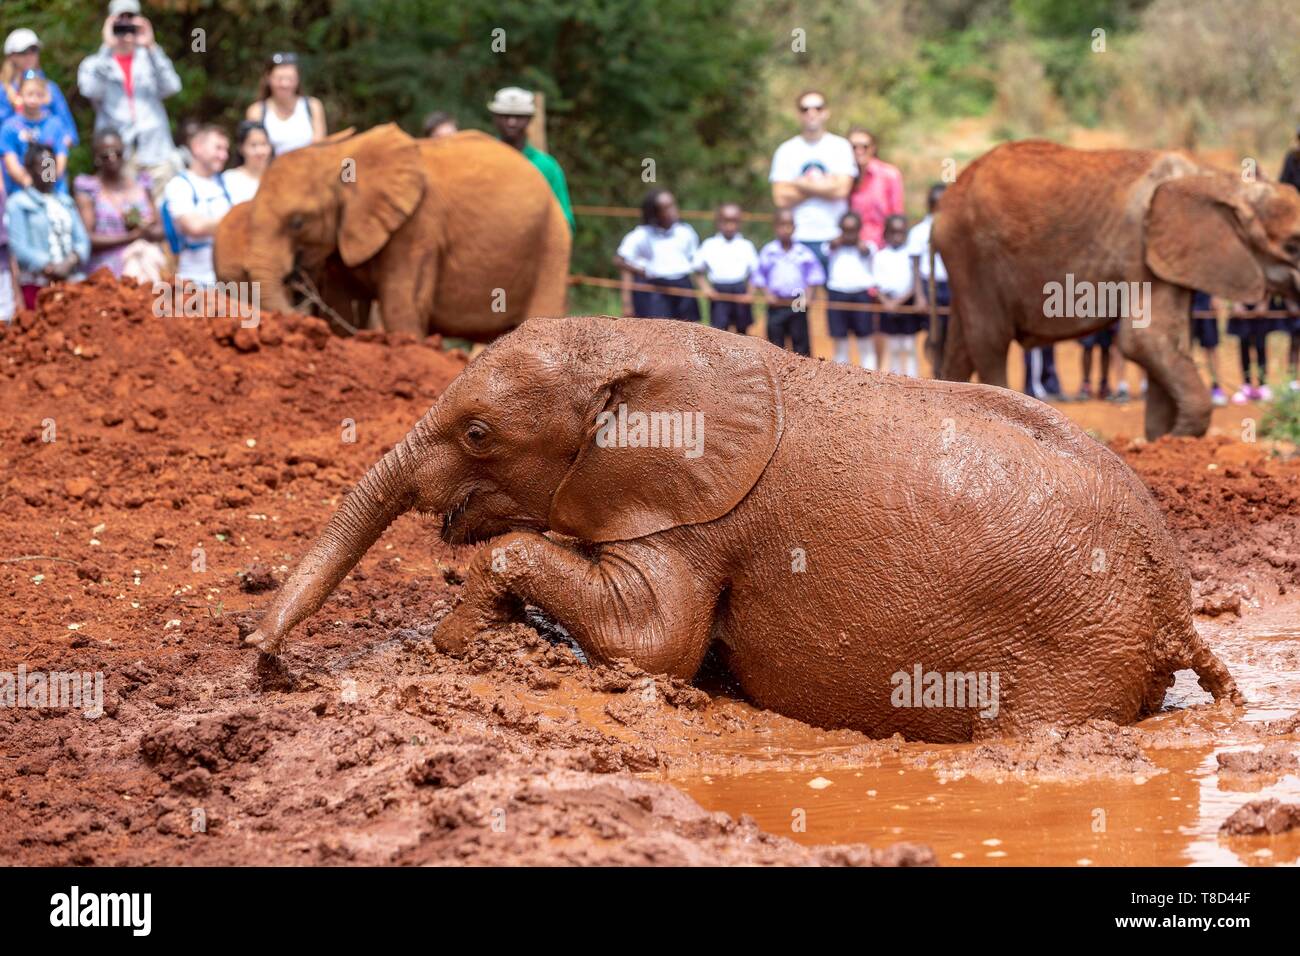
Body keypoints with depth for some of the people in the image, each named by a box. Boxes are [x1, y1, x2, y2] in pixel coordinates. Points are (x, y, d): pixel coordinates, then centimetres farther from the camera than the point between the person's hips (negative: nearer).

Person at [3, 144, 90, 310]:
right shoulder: (18, 204, 2)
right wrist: (50, 269, -15)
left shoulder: (65, 202, 18)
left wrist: (70, 262, -9)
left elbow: (82, 240, 11)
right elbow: (19, 247, -8)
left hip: (71, 282, 5)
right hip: (36, 285, -5)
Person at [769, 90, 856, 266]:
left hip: (834, 237, 0)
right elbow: (781, 199, -2)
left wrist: (801, 185, -2)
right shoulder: (786, 150, 8)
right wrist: (823, 187, -4)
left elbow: (841, 190, -8)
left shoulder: (840, 146, 5)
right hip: (799, 238, 0)